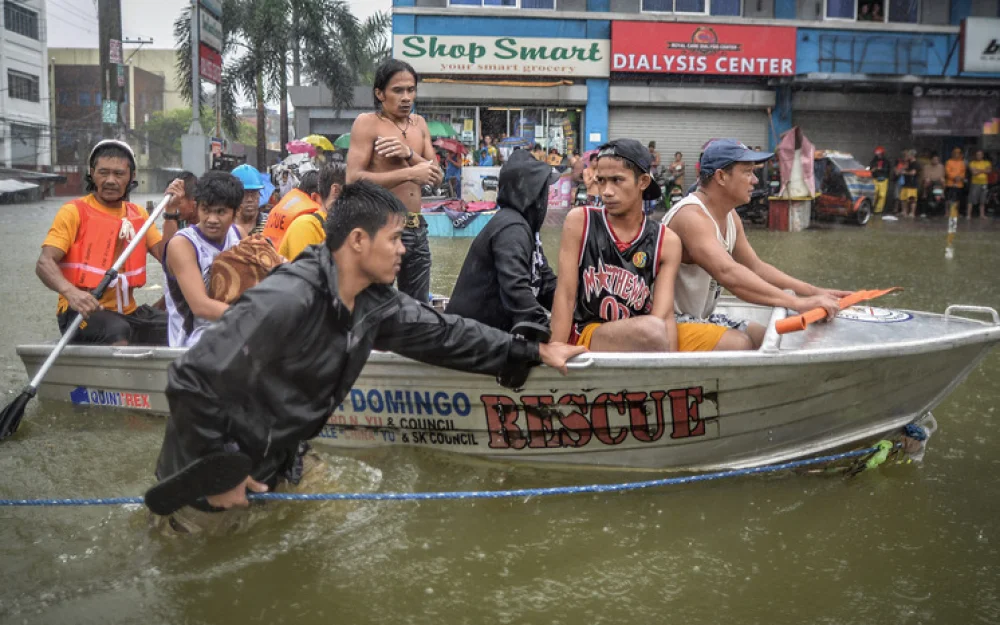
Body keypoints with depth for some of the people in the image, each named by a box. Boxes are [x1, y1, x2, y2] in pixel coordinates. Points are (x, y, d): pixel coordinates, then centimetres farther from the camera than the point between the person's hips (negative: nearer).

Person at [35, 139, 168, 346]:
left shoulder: (138, 213, 14)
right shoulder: (74, 212, -2)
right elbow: (44, 263, -14)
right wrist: (71, 292, -34)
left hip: (127, 312, 5)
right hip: (83, 312, -5)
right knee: (118, 331, -35)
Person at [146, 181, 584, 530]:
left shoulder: (374, 304, -7)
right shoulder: (285, 301, -33)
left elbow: (442, 333, 4)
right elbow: (193, 380, -31)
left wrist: (533, 352, 4)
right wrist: (218, 477, -23)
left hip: (279, 463, 7)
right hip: (213, 473, -7)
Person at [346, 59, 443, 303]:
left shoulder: (419, 123, 12)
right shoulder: (367, 123, -7)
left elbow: (438, 177, 7)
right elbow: (353, 180, -18)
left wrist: (409, 154, -11)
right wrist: (409, 174, -20)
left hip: (418, 228, 7)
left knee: (420, 307, 14)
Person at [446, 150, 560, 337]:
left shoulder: (525, 226, 11)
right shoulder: (512, 228, -19)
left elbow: (546, 281, 12)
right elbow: (516, 289, -31)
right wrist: (547, 333, -35)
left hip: (493, 327, 9)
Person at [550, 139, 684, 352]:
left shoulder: (666, 242, 1)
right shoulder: (579, 222, -2)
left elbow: (664, 315, -9)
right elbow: (565, 295, -6)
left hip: (641, 341, 4)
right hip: (585, 336, -3)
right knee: (651, 330, -34)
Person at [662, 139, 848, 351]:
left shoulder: (730, 216, 8)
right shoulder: (691, 216, -25)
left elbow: (756, 267, 12)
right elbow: (729, 273, -38)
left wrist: (814, 292, 1)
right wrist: (799, 303, -40)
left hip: (701, 316, 10)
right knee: (739, 344, -26)